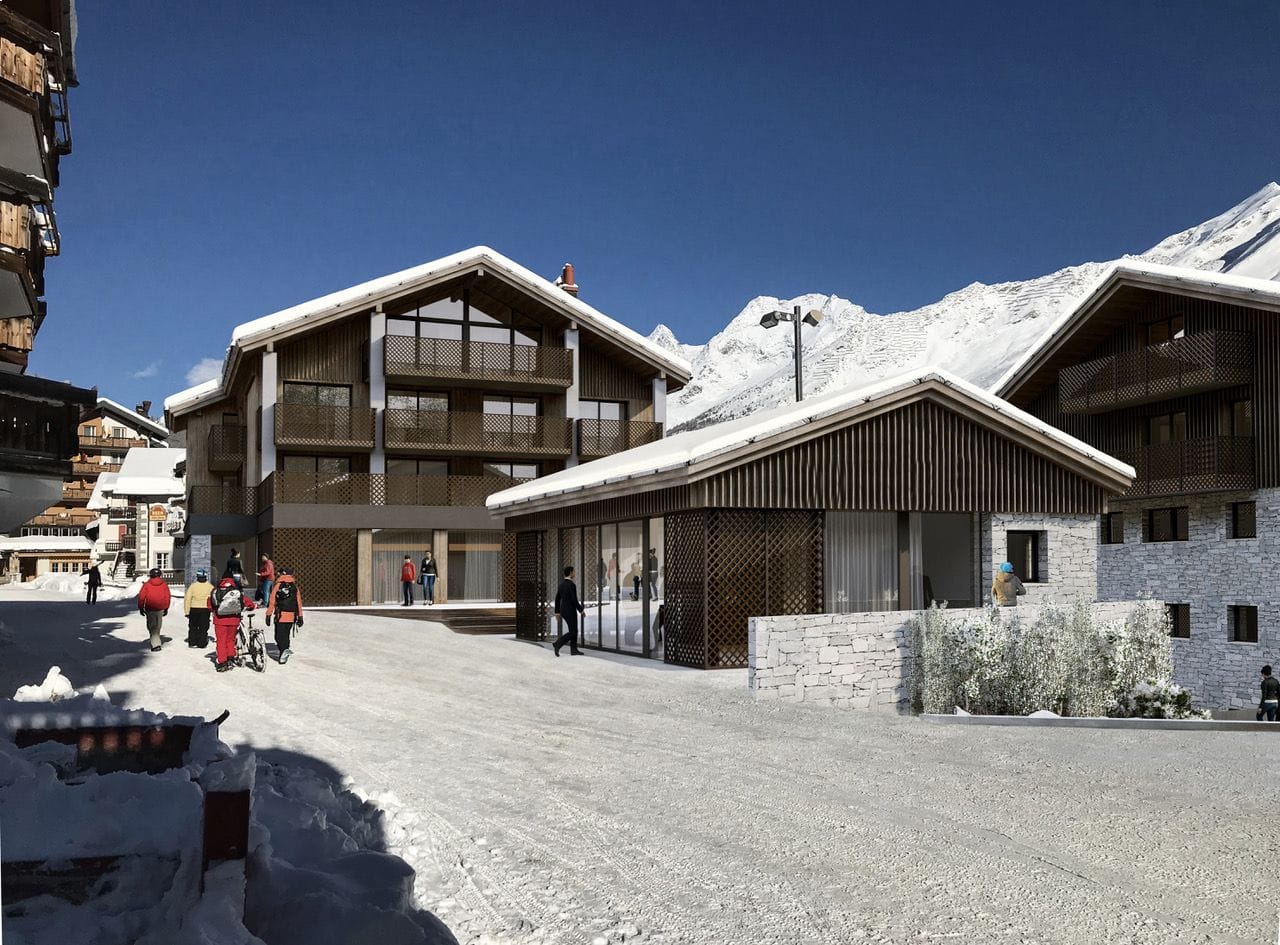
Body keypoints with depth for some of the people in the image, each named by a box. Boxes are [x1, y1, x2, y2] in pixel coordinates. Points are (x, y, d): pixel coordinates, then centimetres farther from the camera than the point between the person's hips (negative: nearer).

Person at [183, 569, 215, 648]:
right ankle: (202, 643, 4)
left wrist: (187, 611, 0)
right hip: (205, 609, 0)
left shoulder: (193, 586, -6)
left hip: (194, 609, 0)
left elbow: (187, 599, -6)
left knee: (193, 627, 14)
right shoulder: (210, 587, -4)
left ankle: (192, 642, 15)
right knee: (203, 628, 6)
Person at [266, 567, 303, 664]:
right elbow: (299, 603, 6)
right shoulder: (295, 587, 6)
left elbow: (272, 602, -4)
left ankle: (284, 651, -21)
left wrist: (268, 615, 3)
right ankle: (284, 652, 23)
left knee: (279, 636, -1)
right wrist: (300, 617, 11)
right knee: (286, 635, 18)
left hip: (280, 616, -3)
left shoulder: (277, 586, -2)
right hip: (291, 616, 4)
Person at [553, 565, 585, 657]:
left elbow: (557, 599, 12)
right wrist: (581, 610, -11)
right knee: (572, 633, -4)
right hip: (570, 611, -9)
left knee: (574, 631, 14)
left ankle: (574, 650, 14)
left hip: (564, 610, 9)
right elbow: (574, 600, -22)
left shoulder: (561, 584, 8)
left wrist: (557, 612, 17)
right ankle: (557, 644, -14)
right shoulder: (572, 585, -19)